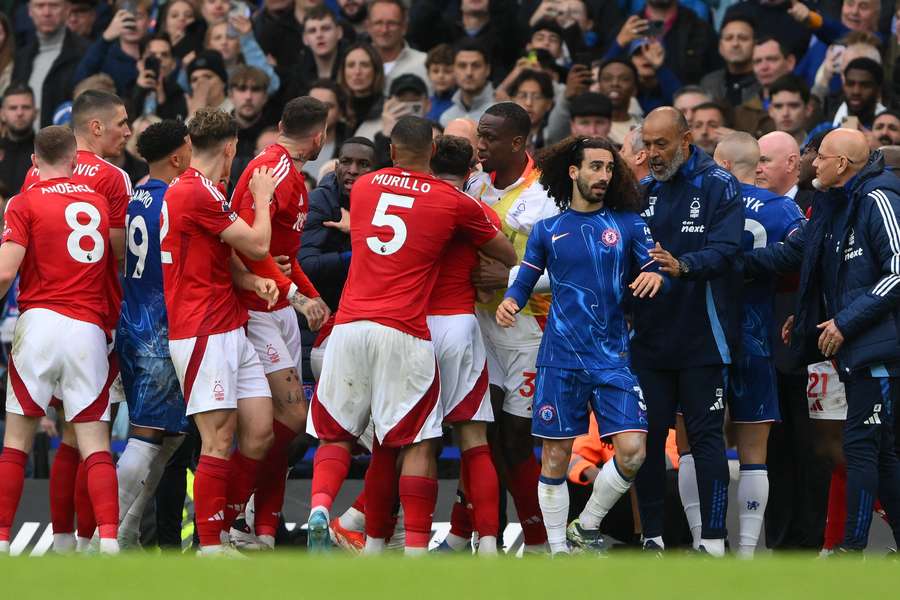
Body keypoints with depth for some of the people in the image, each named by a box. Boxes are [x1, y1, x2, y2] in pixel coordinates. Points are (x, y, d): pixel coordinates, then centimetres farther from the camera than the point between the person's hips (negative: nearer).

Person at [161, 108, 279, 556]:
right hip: (204, 332, -10)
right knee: (218, 439, -9)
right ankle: (210, 549, -7)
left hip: (230, 331, 10)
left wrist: (253, 282, 0)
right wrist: (262, 198, 7)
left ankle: (226, 528, 16)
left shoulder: (191, 190, 17)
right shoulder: (197, 194, -15)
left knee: (258, 431, 7)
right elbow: (258, 245, -11)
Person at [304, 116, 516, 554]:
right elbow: (507, 254, 17)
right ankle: (416, 547, -7)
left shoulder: (363, 187, 13)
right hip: (404, 333, -3)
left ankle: (320, 505, -13)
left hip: (349, 326, 3)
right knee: (417, 443, 1)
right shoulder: (453, 202, 4)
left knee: (335, 433, 13)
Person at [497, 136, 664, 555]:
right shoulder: (548, 229, 6)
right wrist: (509, 301, -10)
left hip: (612, 357, 0)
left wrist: (655, 276, -20)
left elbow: (655, 270, 4)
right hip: (560, 358, 0)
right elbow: (526, 280, 11)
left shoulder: (627, 223, 5)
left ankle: (586, 528, 10)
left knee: (631, 451, -11)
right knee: (555, 457, 1)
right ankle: (558, 549, 13)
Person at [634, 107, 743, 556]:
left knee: (705, 435, -4)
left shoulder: (717, 185, -5)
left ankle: (712, 540, -2)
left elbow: (726, 250, -19)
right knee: (648, 436, 4)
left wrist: (683, 265, -36)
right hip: (651, 335, 5)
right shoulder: (644, 191, 12)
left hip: (701, 338, -5)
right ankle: (652, 536, 11)